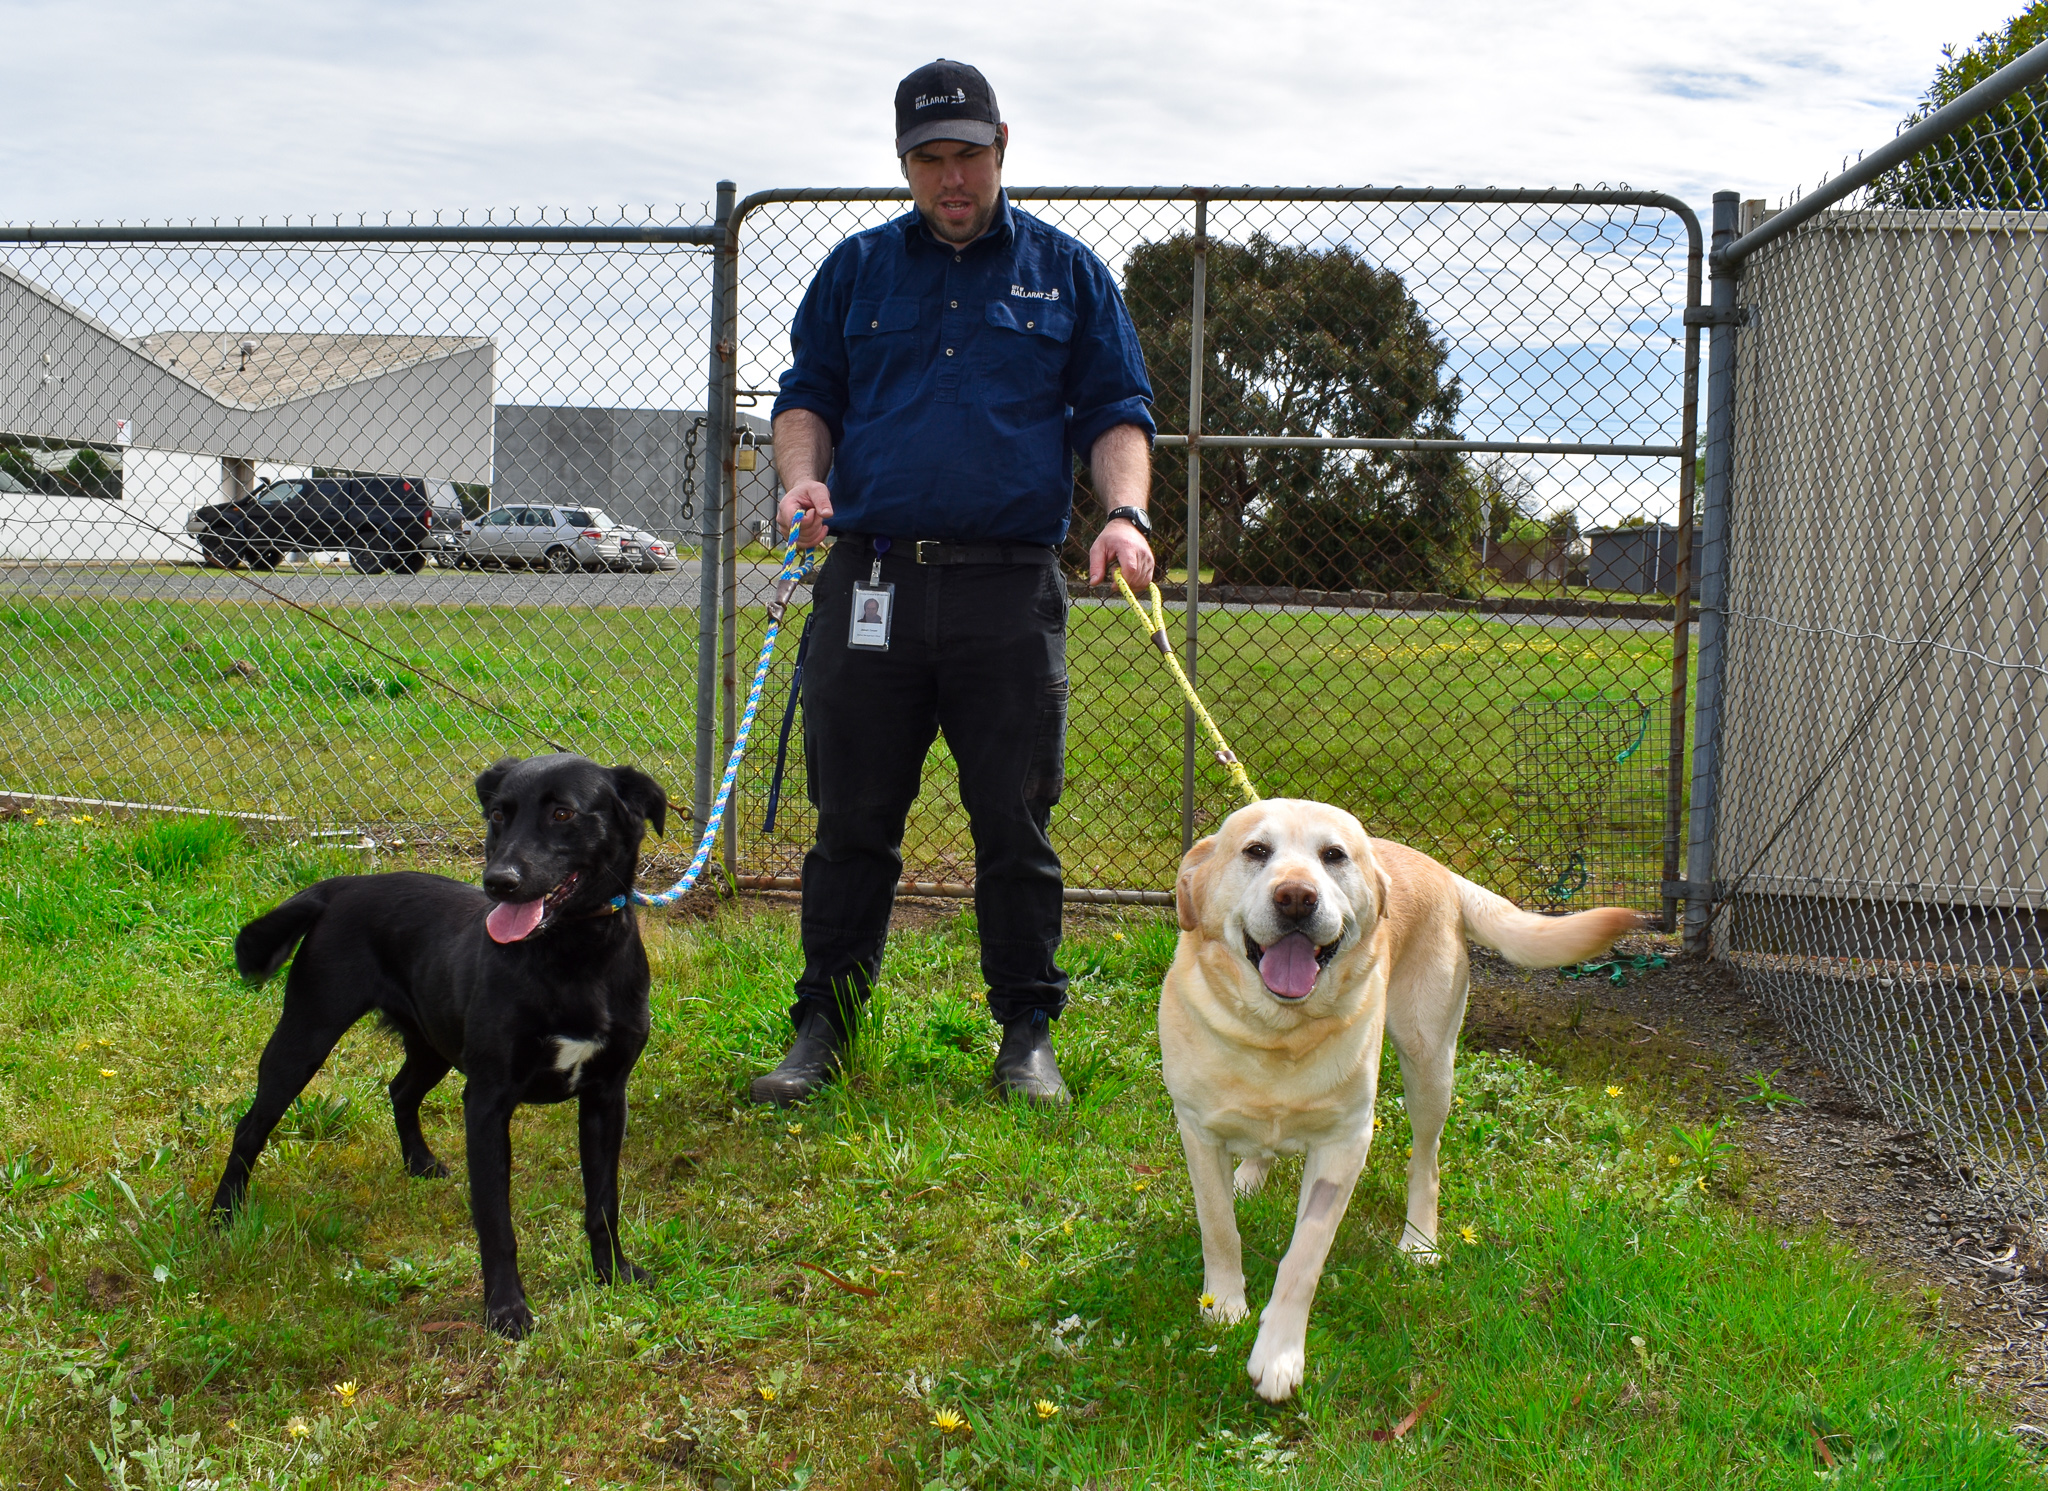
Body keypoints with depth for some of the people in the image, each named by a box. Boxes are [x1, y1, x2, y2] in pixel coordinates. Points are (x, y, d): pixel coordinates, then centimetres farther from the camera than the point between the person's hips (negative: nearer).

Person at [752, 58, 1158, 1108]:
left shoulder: (1067, 272, 13)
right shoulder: (855, 270, 16)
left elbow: (1115, 412, 10)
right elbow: (807, 392, 17)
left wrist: (1124, 512, -9)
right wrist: (802, 473, -4)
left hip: (1011, 587, -1)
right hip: (870, 578, 1)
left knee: (1016, 824, 2)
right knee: (852, 821, 3)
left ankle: (1027, 1034, 13)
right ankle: (824, 1023, 14)